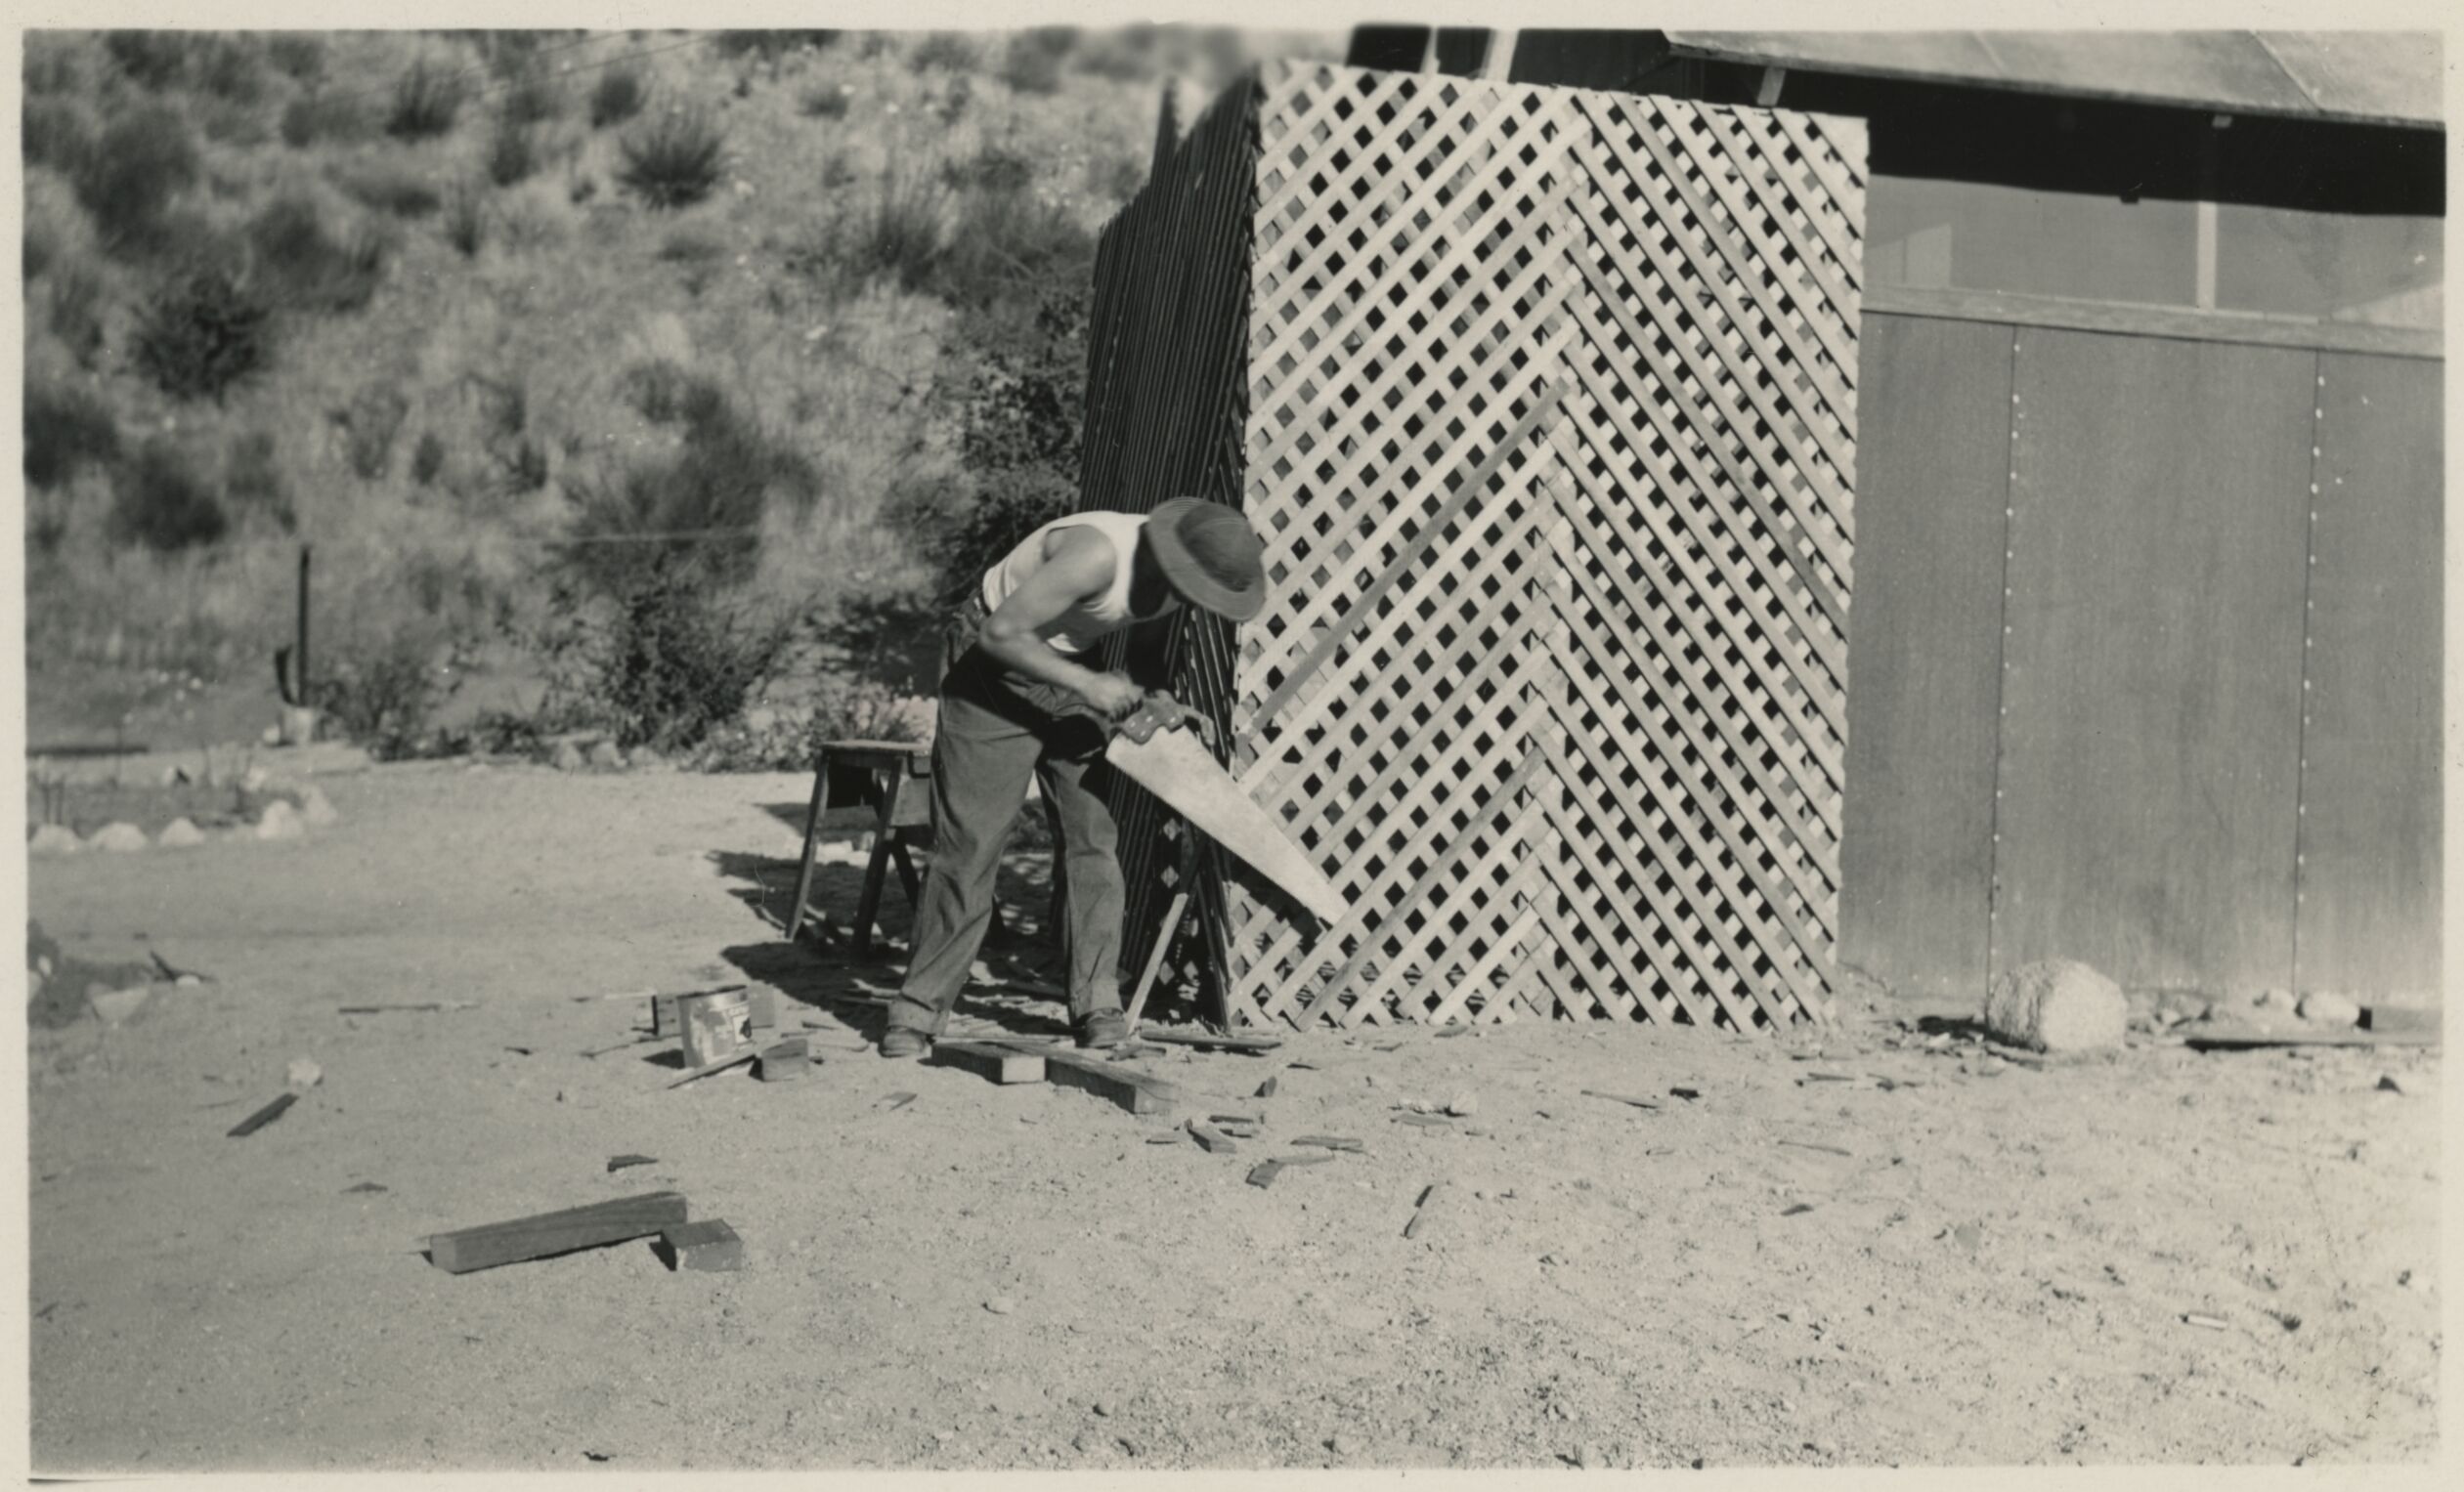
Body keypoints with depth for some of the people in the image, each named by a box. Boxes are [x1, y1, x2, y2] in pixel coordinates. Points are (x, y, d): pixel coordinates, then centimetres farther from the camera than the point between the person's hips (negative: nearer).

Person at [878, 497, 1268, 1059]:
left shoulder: (1171, 570, -8)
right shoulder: (1098, 554, -33)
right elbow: (1001, 632, -30)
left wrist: (1144, 697, 0)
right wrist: (1087, 684, -28)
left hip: (1069, 669, 7)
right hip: (992, 662, -7)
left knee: (1091, 833, -2)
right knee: (970, 840, -7)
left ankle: (1097, 1002, 4)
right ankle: (918, 1008, 2)